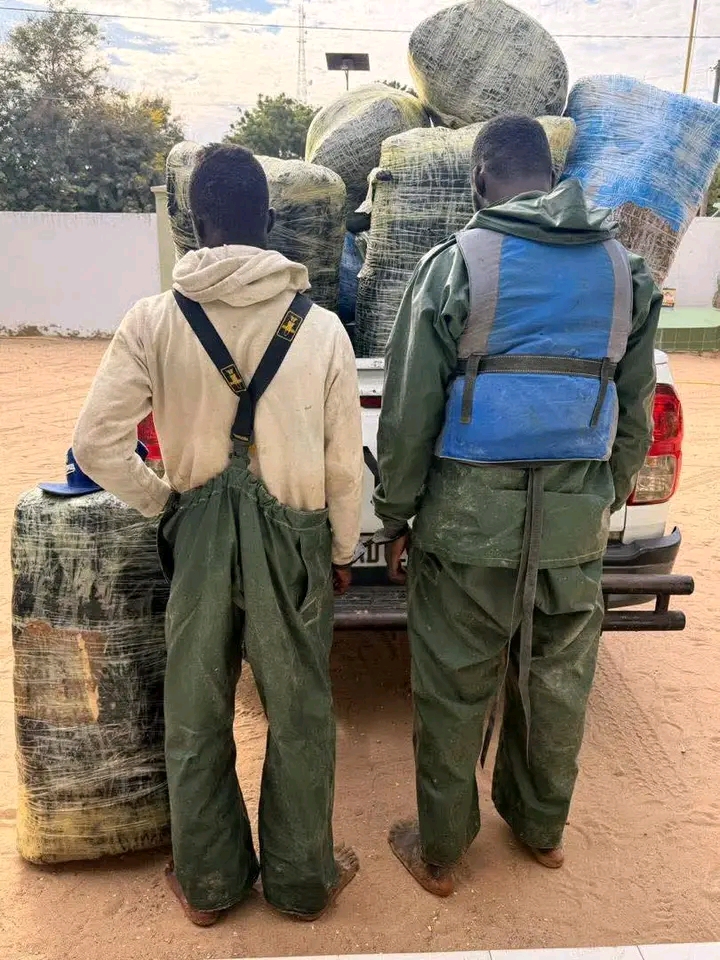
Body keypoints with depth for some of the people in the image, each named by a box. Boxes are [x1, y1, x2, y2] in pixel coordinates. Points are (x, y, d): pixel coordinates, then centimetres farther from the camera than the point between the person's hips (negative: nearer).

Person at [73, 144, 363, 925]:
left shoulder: (154, 319, -7)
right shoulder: (320, 326, -7)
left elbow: (96, 444, -9)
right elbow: (344, 463, -4)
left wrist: (163, 502, 7)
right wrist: (342, 552, 10)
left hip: (197, 534, 1)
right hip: (294, 535, 0)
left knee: (195, 720, 18)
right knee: (299, 718, 16)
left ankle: (207, 883, 36)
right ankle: (301, 880, 34)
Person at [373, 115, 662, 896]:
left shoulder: (457, 263, -9)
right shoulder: (625, 269, 6)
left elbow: (409, 409, -8)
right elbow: (636, 411, 10)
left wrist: (394, 516, 2)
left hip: (470, 516, -4)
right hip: (577, 516, 5)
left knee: (454, 692, 10)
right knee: (558, 682, 19)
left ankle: (439, 852, 29)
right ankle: (541, 828, 41)